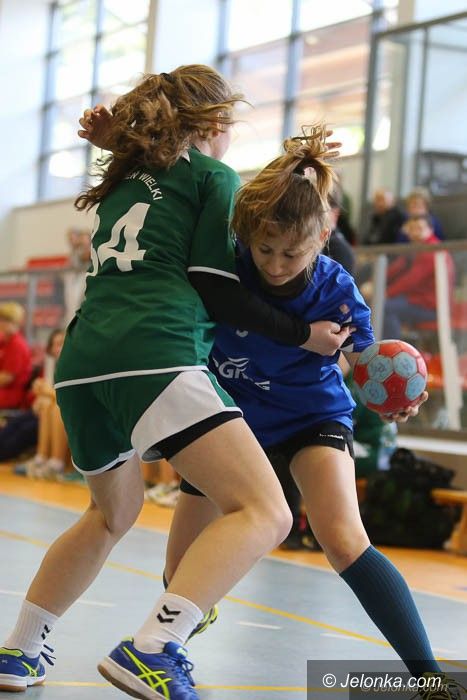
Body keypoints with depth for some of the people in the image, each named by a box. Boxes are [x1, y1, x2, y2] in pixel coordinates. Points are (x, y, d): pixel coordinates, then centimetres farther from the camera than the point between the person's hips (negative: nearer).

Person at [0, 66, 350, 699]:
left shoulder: (125, 179, 28)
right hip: (154, 350, -8)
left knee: (114, 512, 31)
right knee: (263, 514, -15)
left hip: (82, 359, 8)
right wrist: (302, 334, 10)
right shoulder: (215, 176, 10)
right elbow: (217, 289, 1)